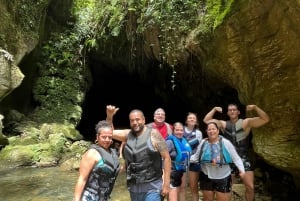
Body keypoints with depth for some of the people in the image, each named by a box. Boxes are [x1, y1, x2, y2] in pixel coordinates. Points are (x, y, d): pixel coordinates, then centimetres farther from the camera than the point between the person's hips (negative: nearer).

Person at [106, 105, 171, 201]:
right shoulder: (128, 134, 2)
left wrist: (166, 183, -12)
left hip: (152, 186, -5)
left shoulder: (153, 134, -11)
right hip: (133, 187, 5)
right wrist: (109, 116, -7)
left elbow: (166, 157, -10)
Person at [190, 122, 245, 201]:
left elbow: (236, 158, -6)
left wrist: (242, 170, -20)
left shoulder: (226, 143, -11)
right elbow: (196, 157, 3)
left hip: (223, 178, -2)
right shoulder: (203, 143, -5)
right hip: (207, 177, 2)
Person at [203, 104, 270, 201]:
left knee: (250, 187, -1)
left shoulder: (246, 122, -2)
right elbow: (206, 120, 5)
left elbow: (266, 119, -9)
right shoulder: (224, 124, 4)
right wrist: (214, 109, -2)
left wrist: (255, 107, -18)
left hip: (243, 159, -1)